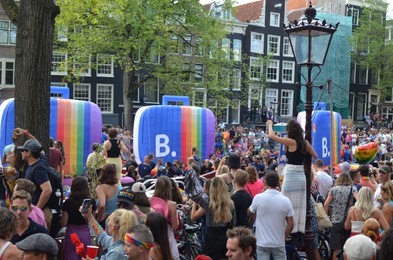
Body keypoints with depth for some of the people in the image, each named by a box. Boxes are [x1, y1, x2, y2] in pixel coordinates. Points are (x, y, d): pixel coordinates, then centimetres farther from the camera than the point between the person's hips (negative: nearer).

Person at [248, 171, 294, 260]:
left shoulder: (258, 198, -12)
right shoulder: (286, 200, -6)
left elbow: (250, 213, 9)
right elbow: (290, 225, -4)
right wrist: (282, 237, 12)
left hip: (262, 243, -2)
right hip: (279, 243, 2)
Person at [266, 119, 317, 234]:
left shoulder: (291, 142, -12)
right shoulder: (305, 142, 6)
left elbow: (272, 136, -7)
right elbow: (315, 156, 17)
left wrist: (270, 125, 11)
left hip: (291, 175, -7)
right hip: (302, 175, 7)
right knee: (300, 204, 12)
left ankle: (291, 228, 4)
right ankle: (300, 228, 18)